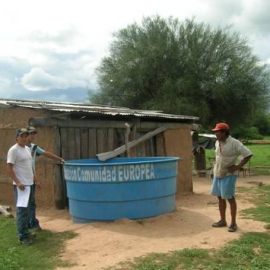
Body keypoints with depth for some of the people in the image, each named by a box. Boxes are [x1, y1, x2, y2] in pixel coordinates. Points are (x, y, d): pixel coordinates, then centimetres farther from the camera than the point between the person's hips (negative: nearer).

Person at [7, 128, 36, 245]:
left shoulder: (27, 149, 12)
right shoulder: (13, 150, -13)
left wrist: (33, 177, 17)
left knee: (26, 209, 14)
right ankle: (22, 236, 0)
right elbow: (9, 169, -17)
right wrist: (17, 182, -22)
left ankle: (25, 232, 24)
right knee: (22, 210, -6)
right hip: (21, 185, -9)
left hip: (29, 183, 9)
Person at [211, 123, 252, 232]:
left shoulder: (234, 143, -18)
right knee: (220, 197, 13)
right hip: (217, 174, 7)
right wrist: (216, 168, 11)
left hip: (228, 175, -7)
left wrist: (237, 167, -18)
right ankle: (223, 220, 25)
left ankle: (233, 223, 12)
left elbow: (248, 154, -18)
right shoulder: (217, 142, 5)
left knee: (230, 198, 0)